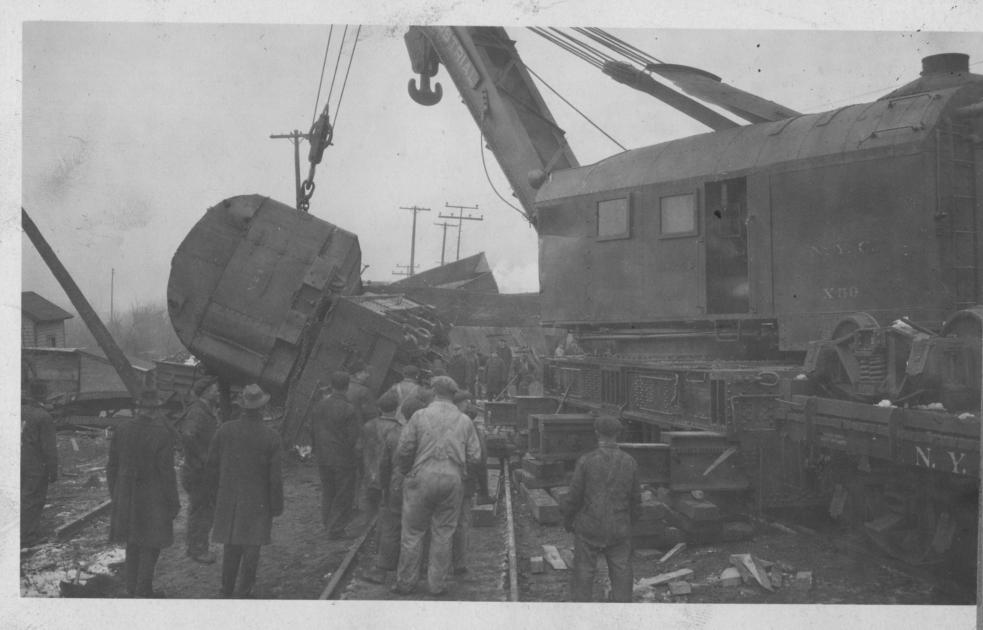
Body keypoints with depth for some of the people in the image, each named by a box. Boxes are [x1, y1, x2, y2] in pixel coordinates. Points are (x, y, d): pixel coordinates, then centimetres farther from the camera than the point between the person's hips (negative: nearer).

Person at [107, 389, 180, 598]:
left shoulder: (122, 429, -3)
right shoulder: (163, 433, -18)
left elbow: (112, 465, 3)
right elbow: (166, 471, -16)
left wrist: (114, 494, 15)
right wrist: (173, 502, -6)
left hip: (126, 494, 5)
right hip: (153, 495, -5)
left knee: (132, 542, 17)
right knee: (152, 543, 6)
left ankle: (132, 588, 23)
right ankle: (143, 590, 8)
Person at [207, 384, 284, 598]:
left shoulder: (225, 430, -8)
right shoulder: (271, 437, -16)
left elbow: (212, 464, 0)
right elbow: (275, 477, -11)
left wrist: (218, 488, 16)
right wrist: (276, 506, 0)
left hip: (229, 497, 3)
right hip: (258, 500, -3)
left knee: (231, 546, 16)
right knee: (252, 546, 9)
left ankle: (227, 588, 27)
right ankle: (243, 591, 15)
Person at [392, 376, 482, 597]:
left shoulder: (420, 416, -4)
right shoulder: (464, 421, 3)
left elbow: (404, 450, -6)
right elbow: (474, 456, 2)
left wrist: (405, 471, 12)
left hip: (422, 479, -2)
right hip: (452, 480, 2)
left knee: (413, 531, 9)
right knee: (442, 533, 10)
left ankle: (406, 582, 16)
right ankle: (437, 584, 15)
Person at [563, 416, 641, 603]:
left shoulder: (586, 461, -14)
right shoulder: (630, 462, -5)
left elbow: (574, 496, -9)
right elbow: (635, 498, 3)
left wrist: (567, 520, 7)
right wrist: (631, 519, 20)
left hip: (589, 527, -2)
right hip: (619, 529, 2)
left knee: (583, 575, 9)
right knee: (621, 575, 10)